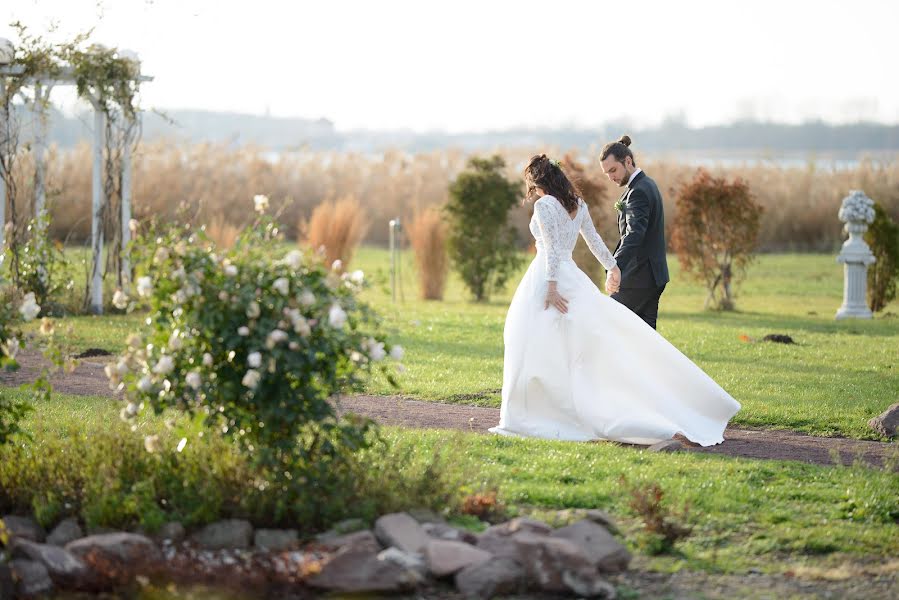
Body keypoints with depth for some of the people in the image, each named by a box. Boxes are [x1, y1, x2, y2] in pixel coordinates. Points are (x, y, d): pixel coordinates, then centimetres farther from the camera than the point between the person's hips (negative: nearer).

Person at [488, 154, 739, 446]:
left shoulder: (544, 205, -11)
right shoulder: (577, 204, 12)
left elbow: (551, 248, -19)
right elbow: (593, 239, 24)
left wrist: (551, 288, -23)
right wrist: (612, 266, 38)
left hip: (548, 277, -7)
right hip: (572, 277, 7)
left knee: (541, 350, -2)